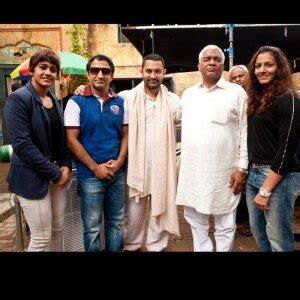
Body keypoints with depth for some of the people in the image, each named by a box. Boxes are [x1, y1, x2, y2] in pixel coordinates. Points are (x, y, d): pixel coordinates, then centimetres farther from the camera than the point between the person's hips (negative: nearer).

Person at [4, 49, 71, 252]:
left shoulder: (54, 100, 10)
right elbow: (22, 145, -20)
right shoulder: (18, 98, -12)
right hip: (33, 177, -7)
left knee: (58, 229, 16)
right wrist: (54, 173, -17)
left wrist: (66, 165, -1)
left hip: (57, 172, 7)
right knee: (41, 238, 2)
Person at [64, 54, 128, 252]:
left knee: (116, 221, 16)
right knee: (92, 226, 9)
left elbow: (126, 135, 8)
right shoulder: (76, 102, -6)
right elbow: (72, 139, -9)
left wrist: (119, 161, -8)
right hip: (90, 174, -3)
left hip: (118, 173, 4)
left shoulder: (120, 102, 6)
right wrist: (95, 167, -12)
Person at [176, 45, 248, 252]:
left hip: (223, 172, -4)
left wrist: (242, 168, -9)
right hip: (192, 171, 4)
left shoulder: (237, 92, -1)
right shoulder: (188, 94, 12)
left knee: (225, 225, 10)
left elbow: (245, 132, -4)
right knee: (195, 219, 16)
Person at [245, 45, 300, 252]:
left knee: (278, 240, 3)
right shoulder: (258, 99, 12)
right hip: (253, 174, 8)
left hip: (278, 178, -8)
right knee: (258, 233, 18)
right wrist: (248, 171, 5)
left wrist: (266, 190, -17)